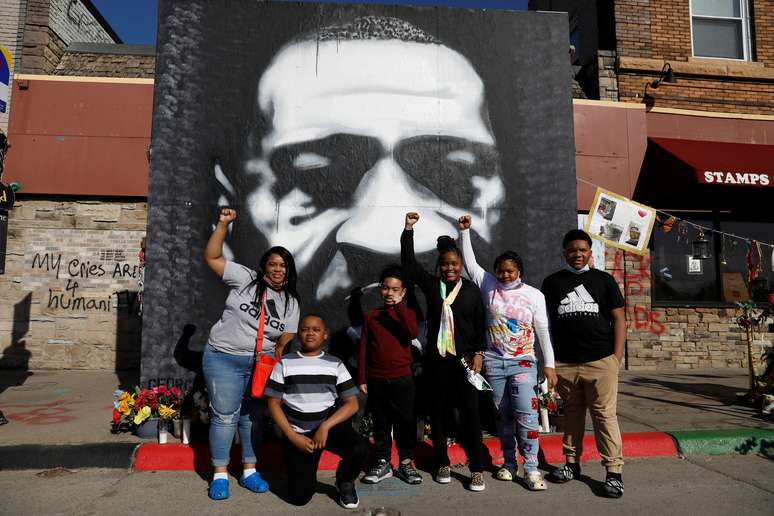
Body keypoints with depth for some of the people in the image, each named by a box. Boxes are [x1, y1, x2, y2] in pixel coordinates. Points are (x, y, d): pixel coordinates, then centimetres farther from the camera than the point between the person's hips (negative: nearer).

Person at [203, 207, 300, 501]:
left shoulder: (291, 302, 5)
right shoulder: (245, 279, -4)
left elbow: (286, 339, 4)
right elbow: (211, 257, -7)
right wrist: (223, 225, -14)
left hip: (261, 364, 4)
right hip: (224, 359, -3)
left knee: (254, 416, 11)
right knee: (225, 416, 0)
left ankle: (249, 471, 25)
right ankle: (220, 475, 14)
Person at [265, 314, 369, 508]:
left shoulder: (335, 364, 4)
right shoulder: (285, 363, 2)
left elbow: (352, 404, -1)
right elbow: (274, 404, 1)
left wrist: (325, 427, -16)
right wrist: (293, 437, -11)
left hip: (330, 425, 1)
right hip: (297, 432, 0)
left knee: (360, 449, -29)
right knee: (299, 497, -10)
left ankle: (344, 481, 7)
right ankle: (307, 470, 26)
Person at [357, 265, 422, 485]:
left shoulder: (407, 313, 3)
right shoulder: (372, 316, 5)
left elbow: (413, 333, -19)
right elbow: (363, 349, 6)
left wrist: (399, 305, -20)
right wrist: (361, 378, 3)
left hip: (402, 378, -1)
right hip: (376, 380, 2)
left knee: (405, 421, 4)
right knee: (381, 423, 11)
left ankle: (406, 463, 18)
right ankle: (382, 463, 22)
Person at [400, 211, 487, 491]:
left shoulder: (471, 289, 4)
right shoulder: (431, 284, 6)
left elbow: (480, 324, 4)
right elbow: (409, 263, -1)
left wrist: (478, 354, -5)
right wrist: (408, 229, -7)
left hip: (465, 358, -1)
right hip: (436, 358, 2)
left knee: (470, 411, -1)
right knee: (438, 411, 8)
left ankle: (477, 469, 8)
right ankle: (442, 464, 22)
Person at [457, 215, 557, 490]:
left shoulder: (534, 295, -1)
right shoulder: (489, 286, 2)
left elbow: (543, 331, 1)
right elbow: (470, 262, 2)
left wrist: (549, 365, -1)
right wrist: (464, 231, -4)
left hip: (523, 362, -2)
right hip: (494, 361, 2)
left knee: (526, 414, -10)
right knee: (503, 415, 9)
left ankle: (531, 469, -1)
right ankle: (508, 463, 23)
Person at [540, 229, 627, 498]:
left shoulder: (604, 280, 7)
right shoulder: (552, 282, 10)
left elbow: (618, 318, 6)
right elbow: (546, 322, 12)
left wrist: (617, 356, -3)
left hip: (600, 362, -1)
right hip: (564, 364, 2)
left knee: (605, 415, -1)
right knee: (572, 414, 12)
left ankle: (614, 471, 6)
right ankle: (572, 463, 23)